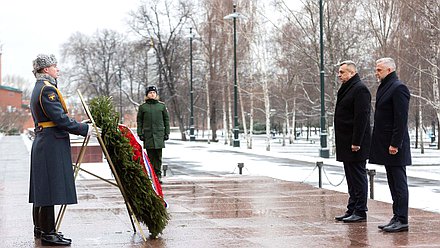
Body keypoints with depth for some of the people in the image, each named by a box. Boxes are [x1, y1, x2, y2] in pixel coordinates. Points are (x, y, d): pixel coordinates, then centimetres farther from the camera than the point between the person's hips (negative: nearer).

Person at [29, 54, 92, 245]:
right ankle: (48, 234, -5)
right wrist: (83, 129, -13)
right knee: (51, 186, -8)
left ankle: (40, 228, 24)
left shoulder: (38, 88, 19)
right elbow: (60, 118, -20)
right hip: (52, 144, -11)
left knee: (42, 187, 15)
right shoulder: (47, 89, -14)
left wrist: (78, 125, 17)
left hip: (42, 143, 11)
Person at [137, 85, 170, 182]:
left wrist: (167, 133, 6)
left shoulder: (162, 106, 9)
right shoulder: (142, 107, 7)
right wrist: (140, 133, 1)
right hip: (148, 134, 0)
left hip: (159, 134, 0)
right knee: (150, 156, 0)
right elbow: (139, 121, 9)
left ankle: (158, 175, 5)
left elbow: (166, 119, 12)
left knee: (158, 156, -1)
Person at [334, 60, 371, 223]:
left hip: (355, 144, -10)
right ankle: (352, 209, 20)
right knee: (351, 178, 14)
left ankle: (360, 212, 0)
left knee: (358, 177, -4)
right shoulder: (346, 89, 18)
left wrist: (356, 142, -23)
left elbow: (361, 118, -20)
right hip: (346, 143, 10)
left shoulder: (360, 89, -14)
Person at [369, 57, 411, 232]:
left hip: (395, 145, -10)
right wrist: (379, 143, 16)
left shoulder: (398, 88, -13)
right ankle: (397, 218, 18)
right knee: (393, 183, 12)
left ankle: (402, 220, -3)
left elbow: (401, 119, -19)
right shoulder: (384, 87, 17)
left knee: (399, 182, -6)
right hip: (385, 144, 10)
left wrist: (395, 144, -22)